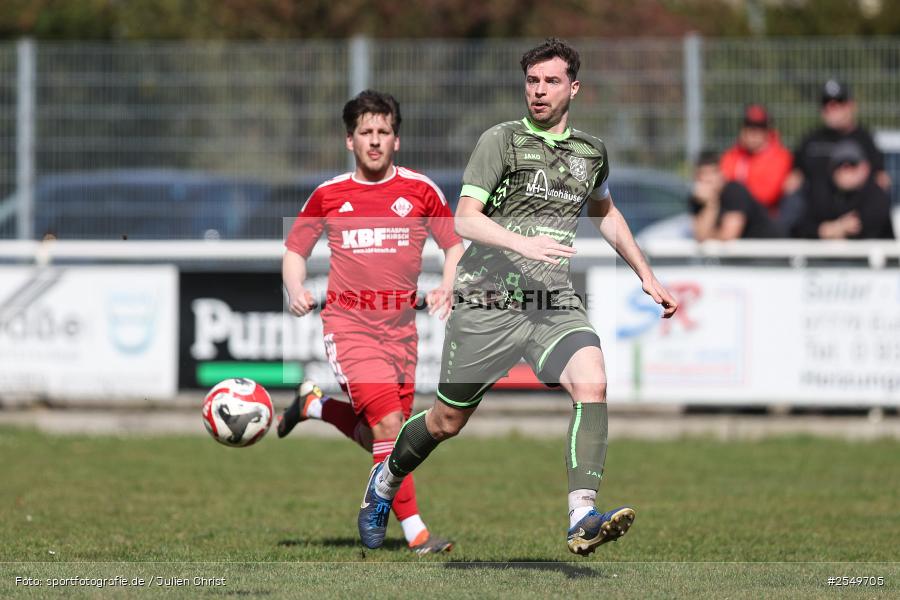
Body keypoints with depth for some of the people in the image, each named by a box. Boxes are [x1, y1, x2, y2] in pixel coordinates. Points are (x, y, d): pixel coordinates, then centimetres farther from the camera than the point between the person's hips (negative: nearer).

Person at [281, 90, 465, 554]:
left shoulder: (420, 190, 2)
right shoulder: (328, 195, 1)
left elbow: (454, 245, 9)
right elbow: (295, 249, 12)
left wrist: (445, 288, -10)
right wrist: (295, 290, -8)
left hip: (401, 325, 3)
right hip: (348, 322, -3)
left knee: (379, 441, 7)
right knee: (388, 426, -17)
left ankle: (314, 404, 34)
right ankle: (415, 532, -10)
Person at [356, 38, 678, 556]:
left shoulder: (592, 151, 12)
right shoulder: (501, 140, -4)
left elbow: (605, 212, 32)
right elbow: (465, 219, -13)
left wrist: (647, 276, 30)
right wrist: (522, 242, -29)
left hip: (555, 301, 3)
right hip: (489, 301, -3)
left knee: (592, 384, -25)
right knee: (448, 421, 8)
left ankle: (583, 519, -32)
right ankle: (386, 481, 39)